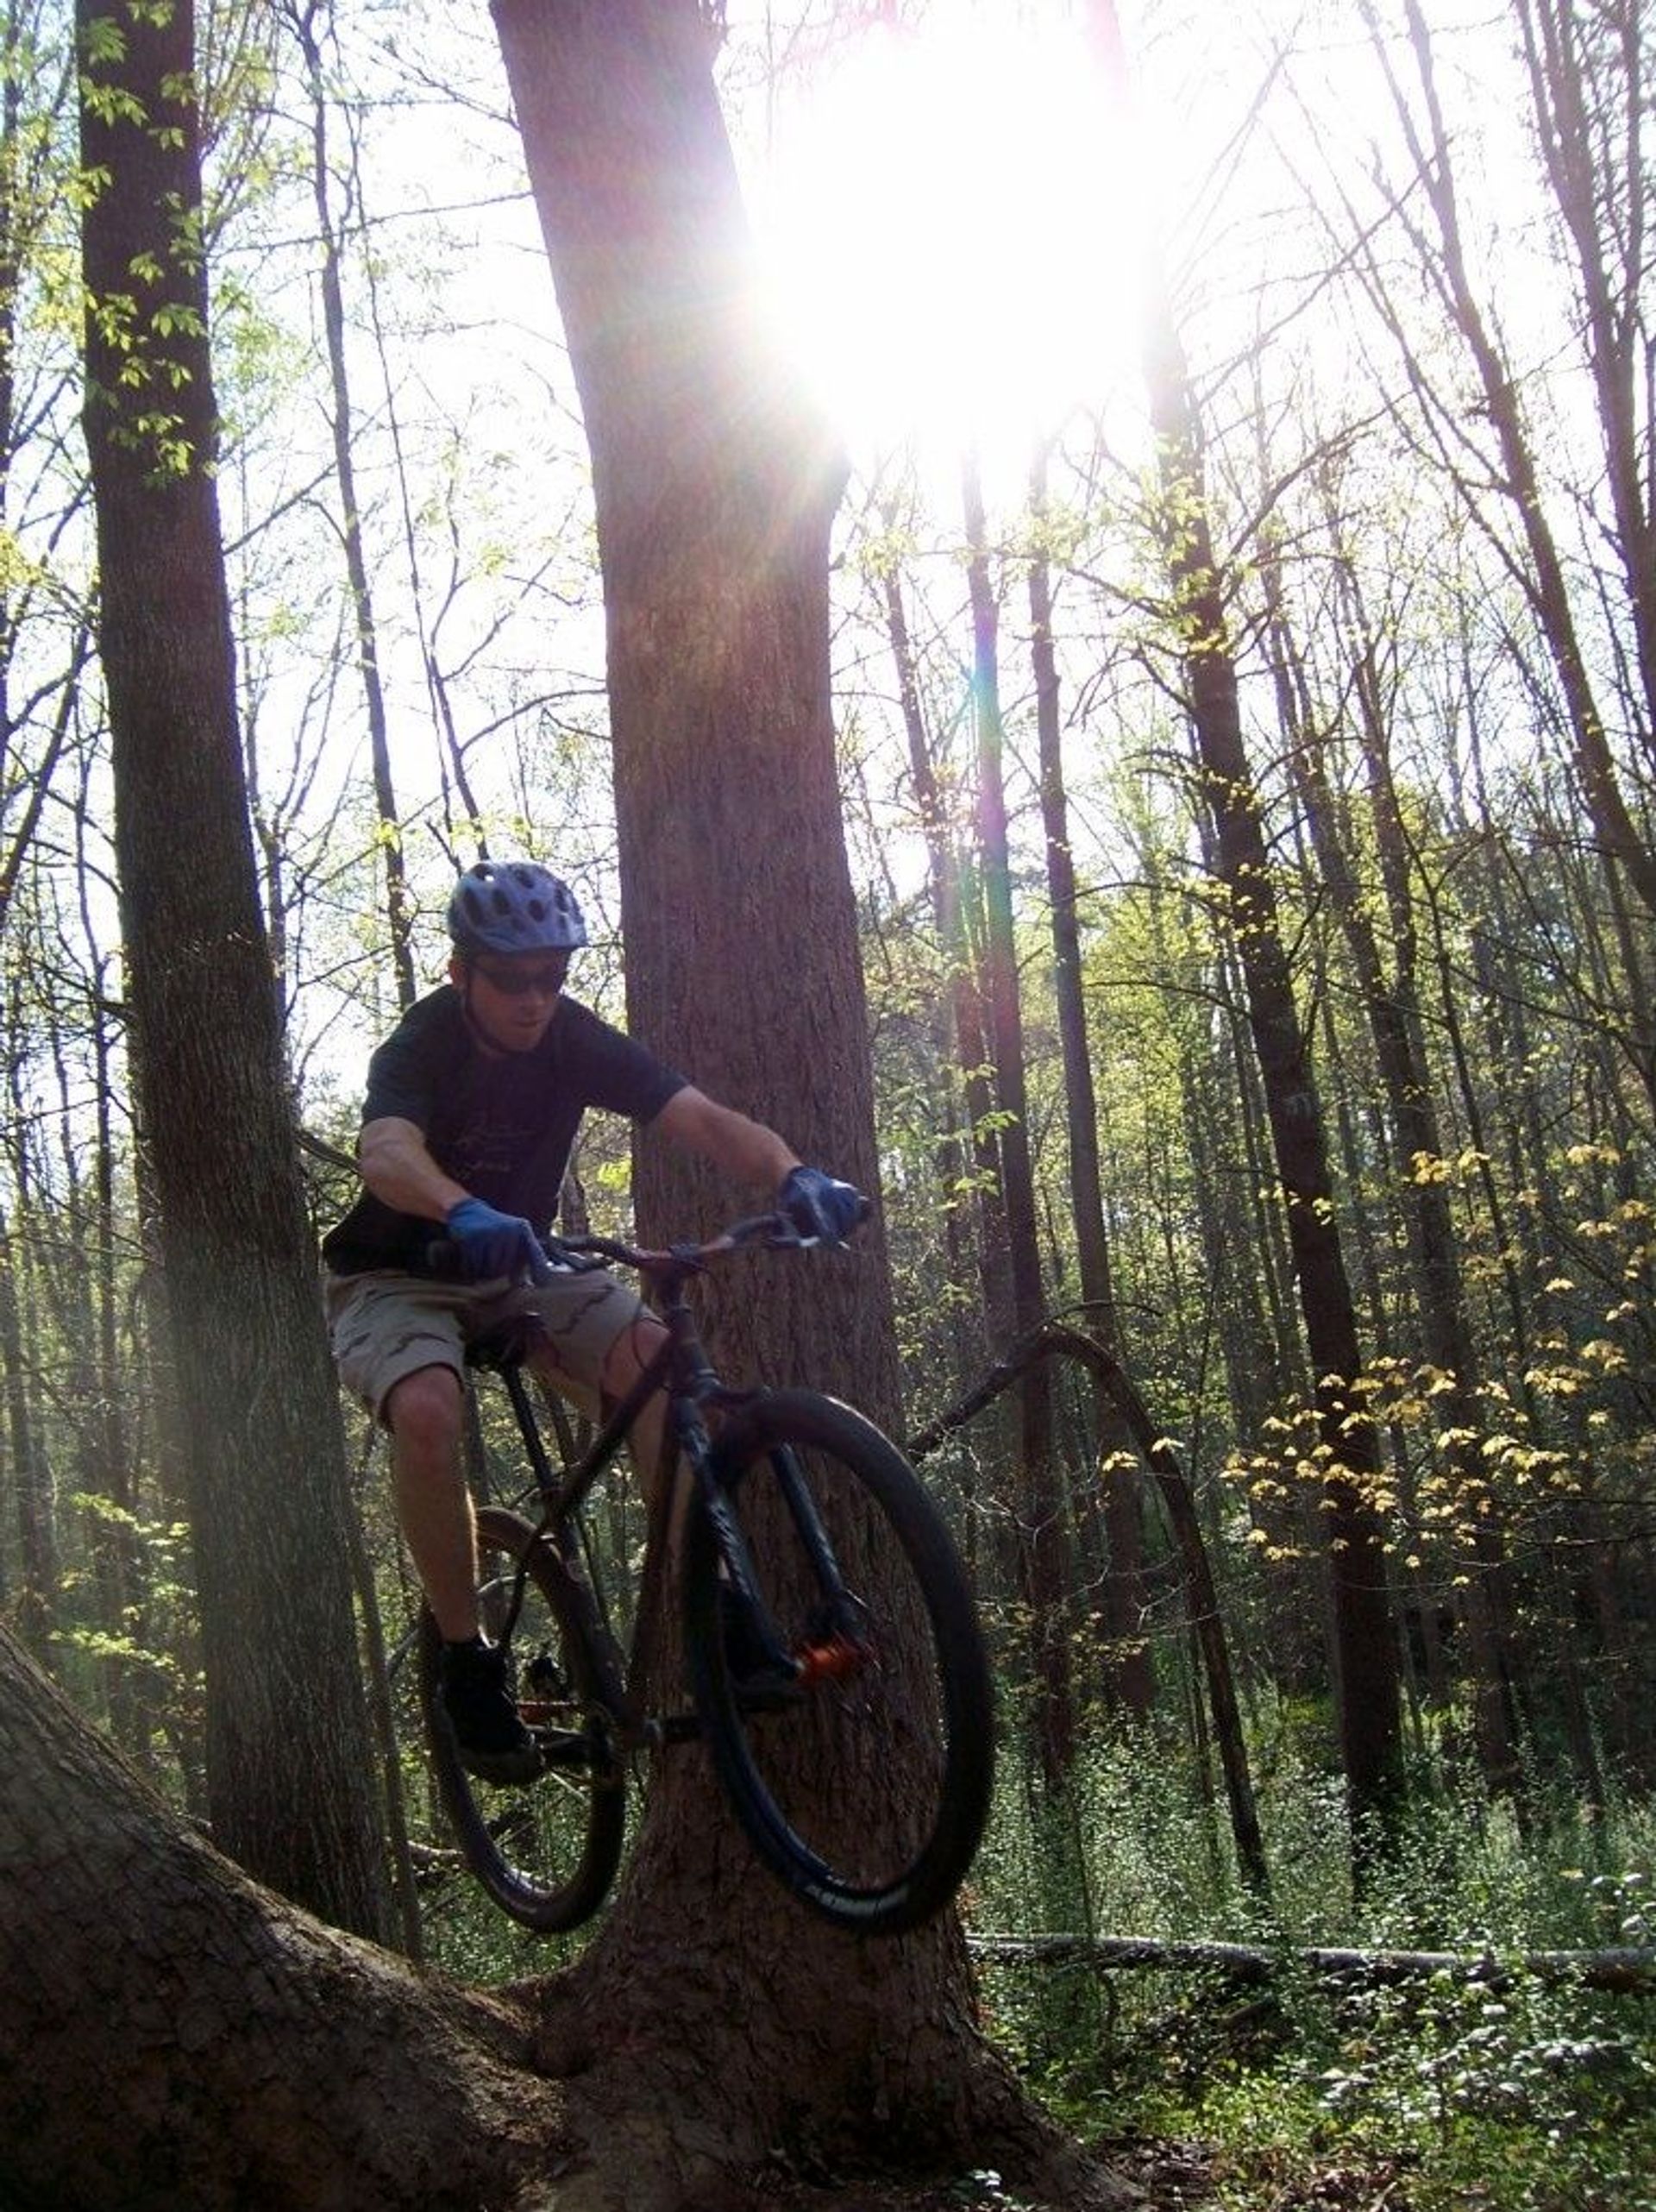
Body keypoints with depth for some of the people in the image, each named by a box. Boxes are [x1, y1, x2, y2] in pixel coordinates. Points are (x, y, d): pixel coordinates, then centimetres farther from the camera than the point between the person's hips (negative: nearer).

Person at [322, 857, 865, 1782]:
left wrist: (792, 1172, -46)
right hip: (401, 1278, -3)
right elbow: (385, 1152, -45)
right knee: (426, 1410, -35)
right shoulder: (424, 1044, -23)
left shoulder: (577, 1040, -12)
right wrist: (466, 1215, -68)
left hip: (521, 1266, 4)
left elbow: (702, 1117, -25)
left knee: (656, 1357, -25)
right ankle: (468, 1660, -18)